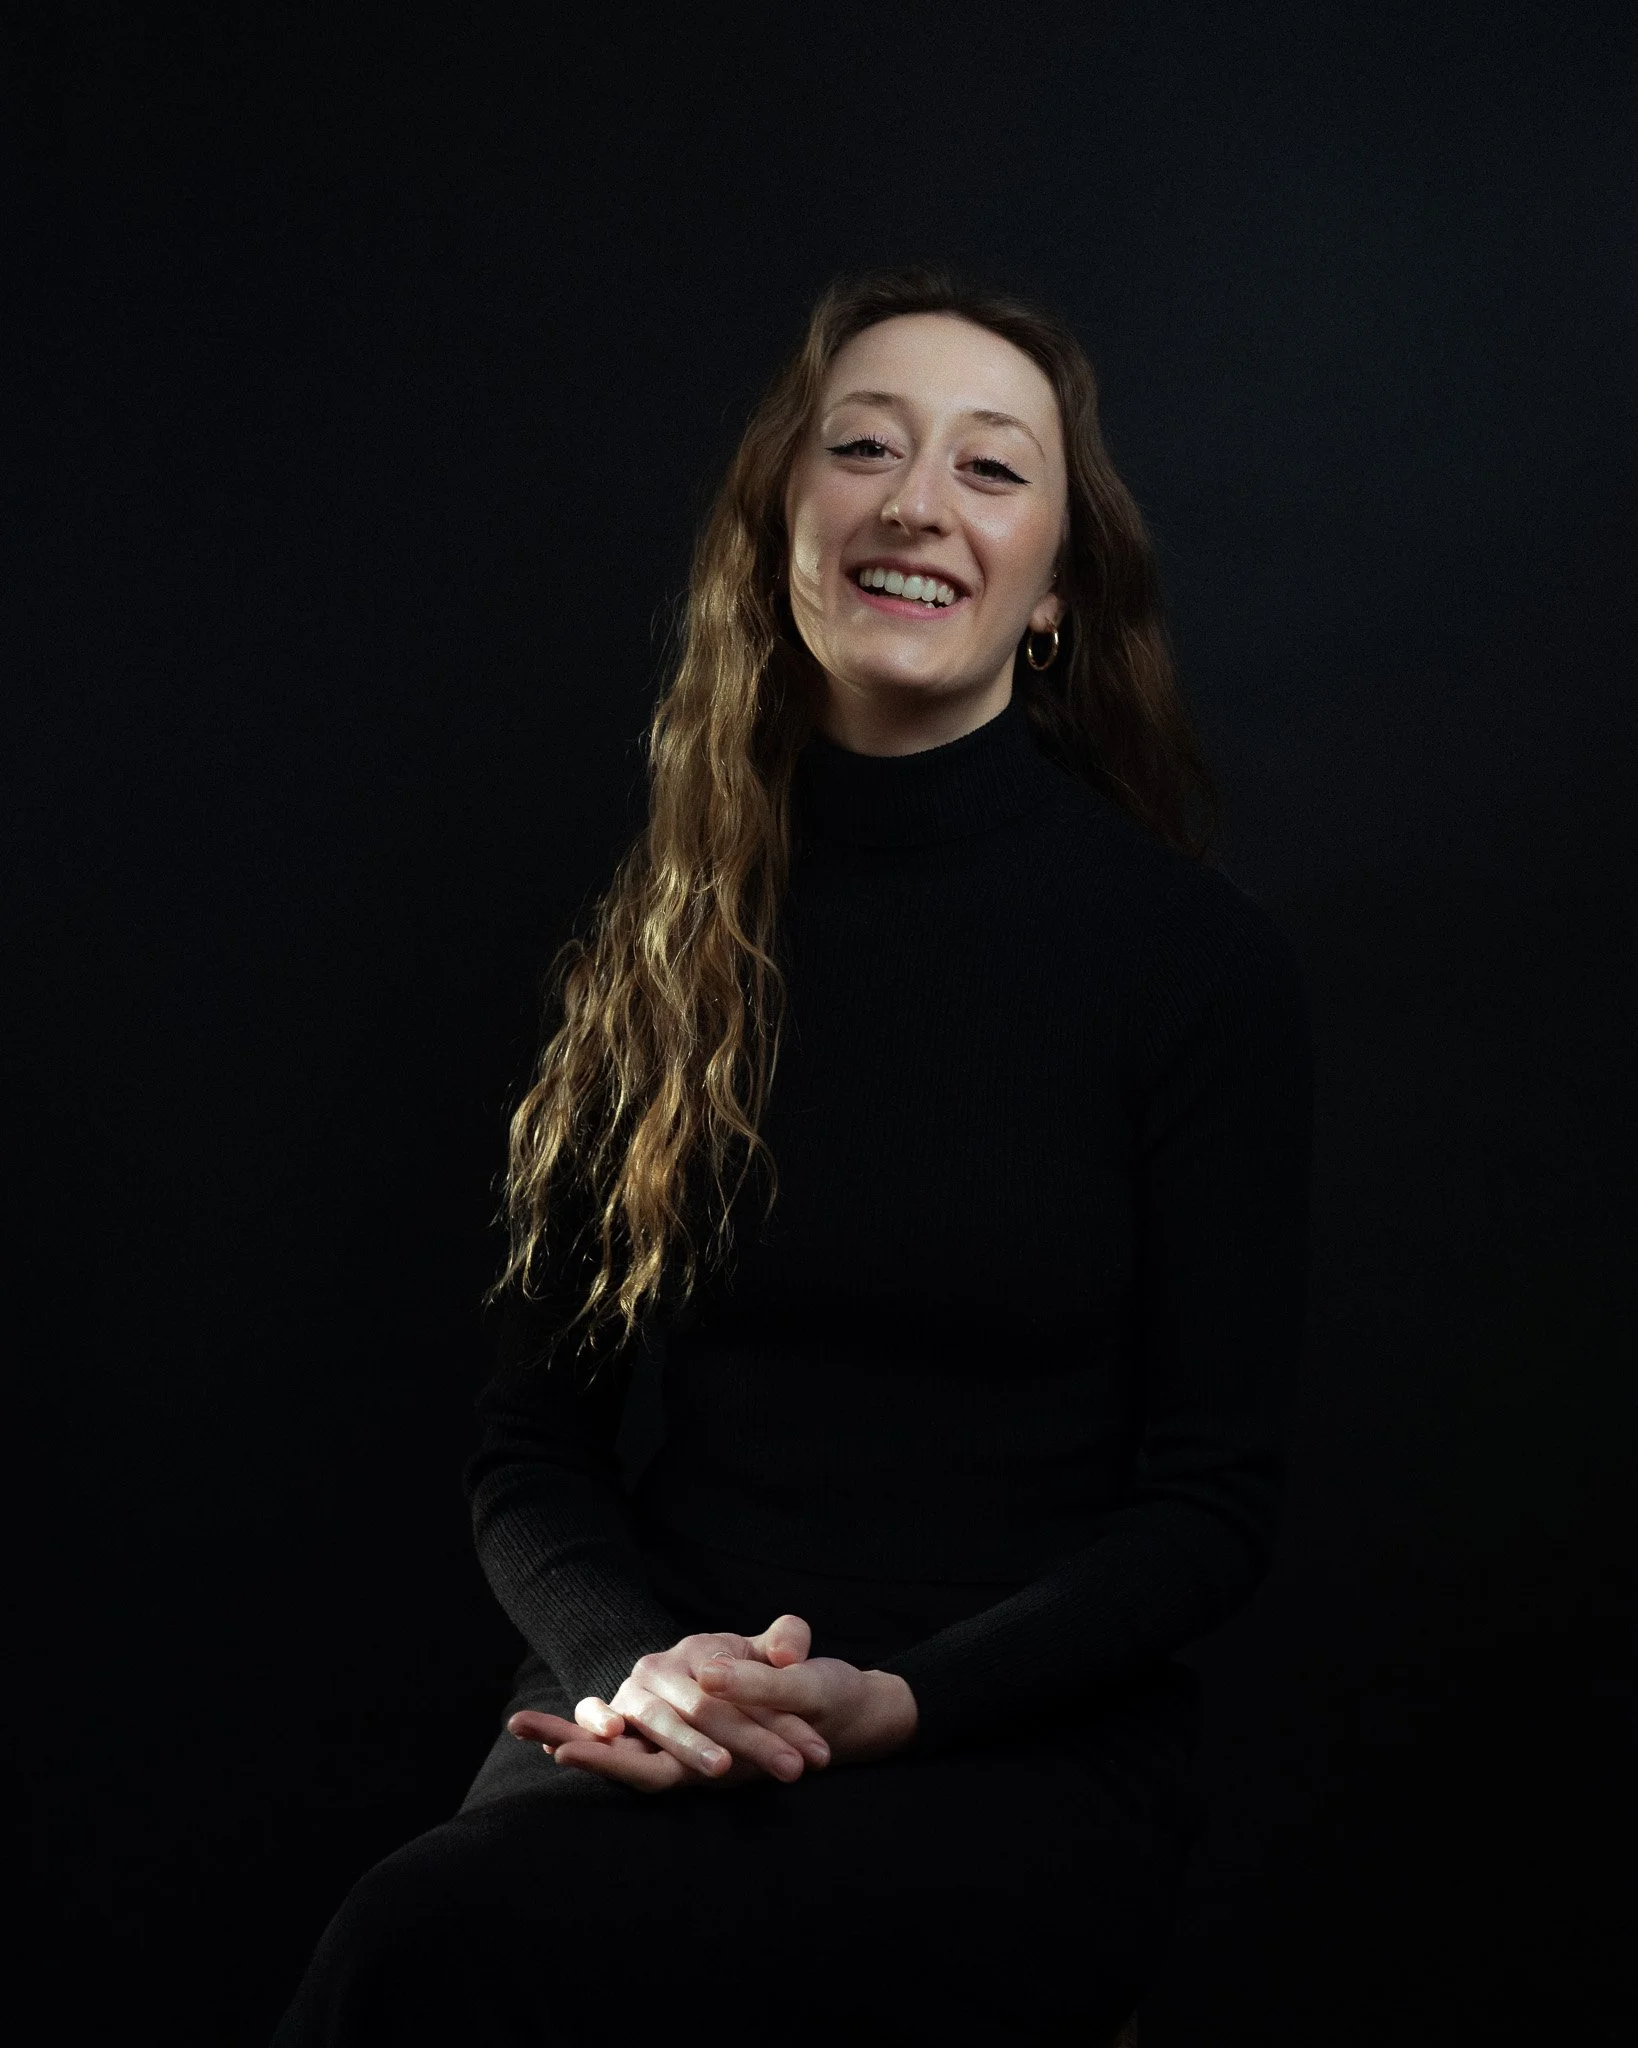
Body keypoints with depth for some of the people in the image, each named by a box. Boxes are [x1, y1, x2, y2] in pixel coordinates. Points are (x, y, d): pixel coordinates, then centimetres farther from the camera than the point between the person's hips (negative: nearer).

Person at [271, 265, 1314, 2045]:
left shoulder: (1202, 961, 0)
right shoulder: (660, 956, 9)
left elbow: (1214, 1498, -1)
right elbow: (533, 1433, 10)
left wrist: (894, 1701, -16)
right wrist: (635, 1666, -11)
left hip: (1026, 1759, -3)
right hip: (655, 1737, 3)